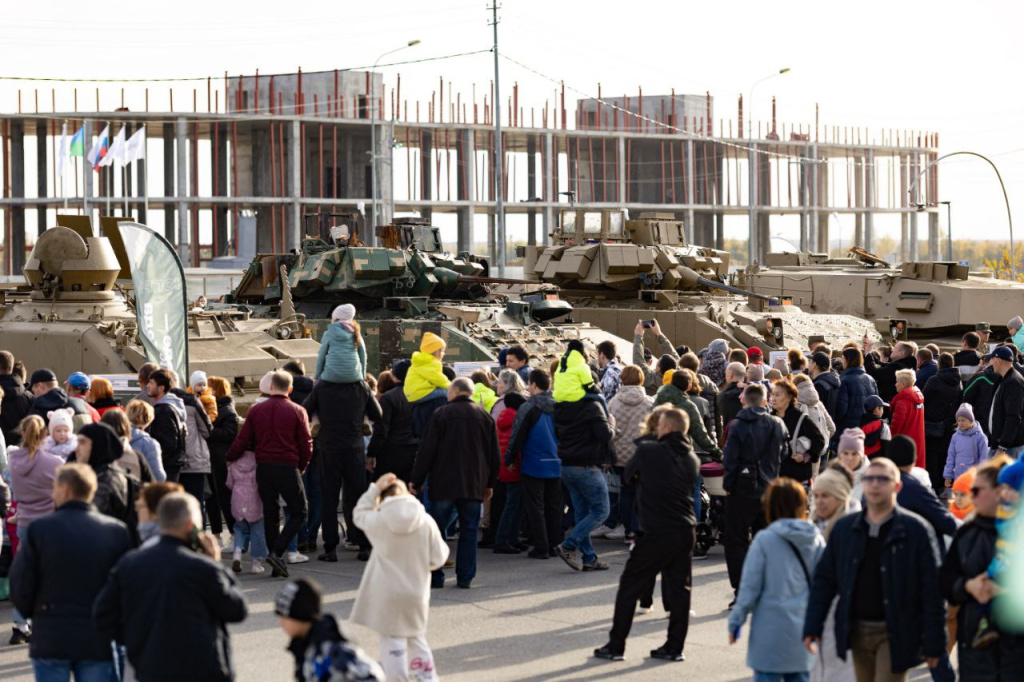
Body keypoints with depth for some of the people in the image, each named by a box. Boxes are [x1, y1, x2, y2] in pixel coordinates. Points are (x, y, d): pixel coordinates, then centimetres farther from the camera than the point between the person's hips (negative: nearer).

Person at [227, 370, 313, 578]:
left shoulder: (255, 410, 4)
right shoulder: (297, 412, -2)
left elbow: (242, 441, 2)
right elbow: (306, 445, -1)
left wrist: (228, 458, 20)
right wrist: (301, 467, 17)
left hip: (263, 468, 3)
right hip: (288, 467, -3)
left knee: (271, 515, 11)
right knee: (299, 513, 6)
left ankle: (277, 564, 9)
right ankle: (277, 552, -11)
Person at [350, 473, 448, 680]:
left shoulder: (378, 521, -11)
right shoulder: (426, 522, -6)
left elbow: (360, 514, 12)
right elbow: (437, 559, -2)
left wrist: (375, 489, 8)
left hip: (388, 594, -3)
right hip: (417, 592, 3)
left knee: (392, 640, 4)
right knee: (416, 635, 23)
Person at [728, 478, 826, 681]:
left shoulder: (764, 540, -11)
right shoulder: (816, 540, 0)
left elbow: (750, 586, -8)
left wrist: (736, 620, 2)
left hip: (771, 629, -4)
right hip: (803, 628, 4)